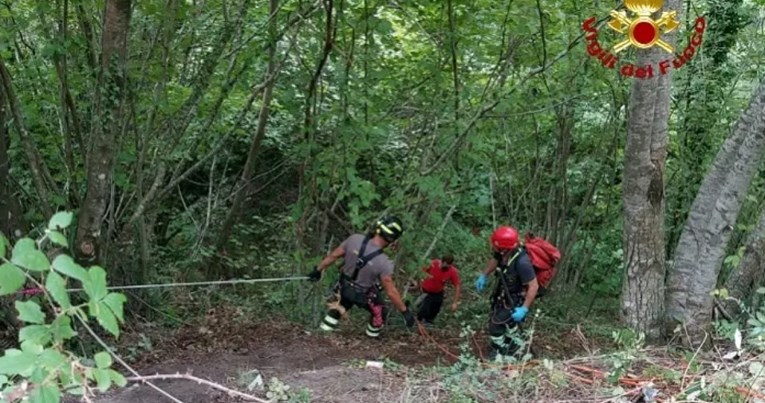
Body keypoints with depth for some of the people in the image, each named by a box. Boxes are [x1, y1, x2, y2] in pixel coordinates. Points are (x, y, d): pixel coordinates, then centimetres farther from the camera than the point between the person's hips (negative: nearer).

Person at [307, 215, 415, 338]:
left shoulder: (354, 239, -24)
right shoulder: (383, 263, -34)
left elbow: (333, 255, -10)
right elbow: (391, 292, -26)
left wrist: (318, 270, 7)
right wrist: (405, 311, -13)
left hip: (344, 286, 4)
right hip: (364, 295, -4)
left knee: (344, 303, 35)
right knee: (379, 313, 24)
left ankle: (326, 327, 44)